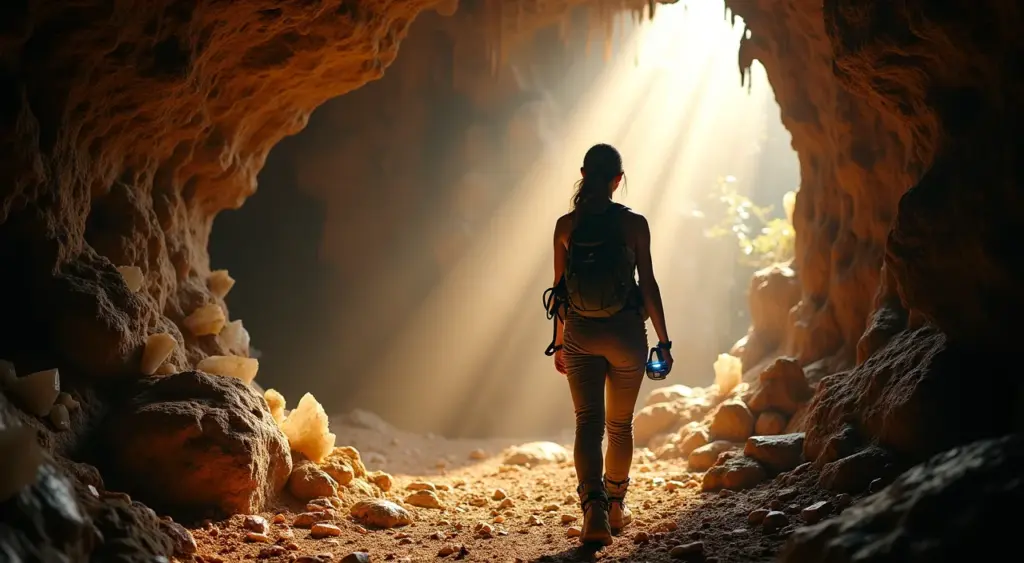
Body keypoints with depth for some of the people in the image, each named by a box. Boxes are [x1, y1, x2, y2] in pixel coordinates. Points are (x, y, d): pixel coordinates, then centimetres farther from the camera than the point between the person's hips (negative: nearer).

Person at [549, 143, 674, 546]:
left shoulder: (566, 225, 0)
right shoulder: (634, 223, -6)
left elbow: (560, 288, 4)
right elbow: (648, 284, -6)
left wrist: (559, 342, 13)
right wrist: (663, 339, 1)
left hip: (580, 334, 1)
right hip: (625, 332, -1)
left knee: (588, 422, 2)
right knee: (620, 423, 16)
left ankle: (594, 507, -19)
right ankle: (615, 506, 30)